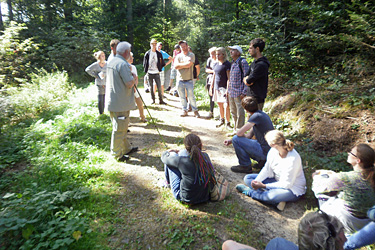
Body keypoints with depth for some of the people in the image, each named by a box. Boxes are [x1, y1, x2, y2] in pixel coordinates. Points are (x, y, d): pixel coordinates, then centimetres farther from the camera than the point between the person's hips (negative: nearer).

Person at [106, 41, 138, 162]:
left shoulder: (111, 62, 13)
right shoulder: (123, 64, -18)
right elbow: (130, 84, -22)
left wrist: (131, 79, 14)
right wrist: (134, 77, -3)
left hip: (112, 101, 10)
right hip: (121, 103, -10)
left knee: (121, 127, 19)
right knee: (119, 129, 1)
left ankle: (126, 148, 33)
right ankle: (117, 154, 13)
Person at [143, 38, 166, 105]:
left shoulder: (159, 54, 3)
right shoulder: (147, 53, 2)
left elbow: (162, 63, 9)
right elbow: (144, 63, 8)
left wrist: (160, 68, 1)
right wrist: (146, 70, 2)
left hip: (156, 73, 0)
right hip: (149, 73, 1)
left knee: (159, 87, -4)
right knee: (151, 87, 7)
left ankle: (160, 100, 5)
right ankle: (153, 100, 18)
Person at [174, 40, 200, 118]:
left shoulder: (191, 55, 1)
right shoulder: (178, 56, 10)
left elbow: (189, 64, -15)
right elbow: (176, 66, -5)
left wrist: (180, 65, -3)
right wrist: (185, 64, -6)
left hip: (189, 80, -3)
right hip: (180, 80, 3)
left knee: (191, 97, 0)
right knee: (182, 97, 9)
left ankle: (195, 111, 13)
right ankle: (184, 110, 22)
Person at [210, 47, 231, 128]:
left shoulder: (227, 64, -9)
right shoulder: (216, 64, 12)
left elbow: (229, 78, -13)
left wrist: (227, 89, -19)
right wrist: (211, 87, 16)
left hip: (224, 87, -7)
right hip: (217, 87, 7)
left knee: (226, 106, -8)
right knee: (219, 104, 14)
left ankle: (228, 123, 3)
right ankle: (222, 120, 28)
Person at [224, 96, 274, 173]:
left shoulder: (256, 116, -19)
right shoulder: (262, 114, 12)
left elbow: (239, 133, -24)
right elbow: (249, 135, 14)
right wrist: (230, 140, 9)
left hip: (265, 151, -10)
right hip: (270, 149, 10)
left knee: (236, 139, -11)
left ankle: (245, 166, 1)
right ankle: (262, 161, 14)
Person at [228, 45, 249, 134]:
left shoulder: (243, 62, -9)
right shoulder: (233, 63, 15)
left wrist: (244, 92, -17)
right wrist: (228, 90, 16)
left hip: (239, 93, -8)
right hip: (231, 92, 8)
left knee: (240, 113, 1)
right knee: (233, 112, 16)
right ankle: (235, 129, 30)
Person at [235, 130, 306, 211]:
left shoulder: (293, 159, -30)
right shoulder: (273, 151, -11)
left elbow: (287, 184, -25)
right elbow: (267, 169, -1)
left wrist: (264, 186, -25)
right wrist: (257, 181, -18)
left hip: (292, 189, -7)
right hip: (277, 181, 7)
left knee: (272, 195, -39)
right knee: (247, 178, -5)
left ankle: (248, 191, -10)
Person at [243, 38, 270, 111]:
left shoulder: (261, 65, -20)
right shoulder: (254, 62, 12)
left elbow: (247, 82, -18)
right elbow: (245, 78, 13)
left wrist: (247, 79, 2)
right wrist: (248, 79, -8)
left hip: (257, 99, -10)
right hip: (251, 97, 10)